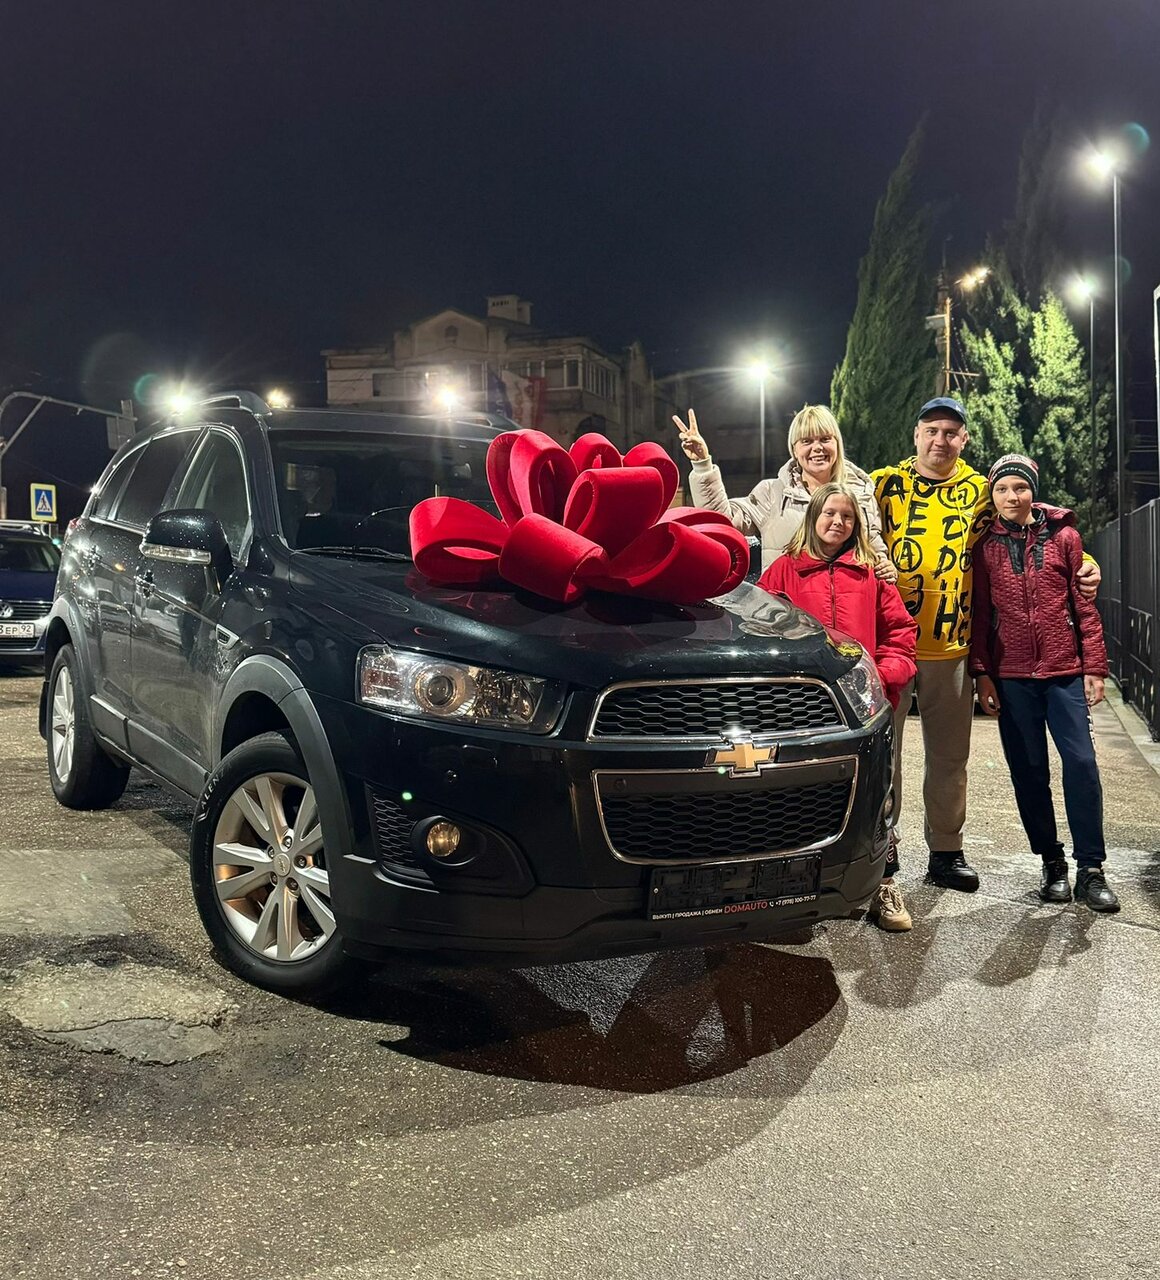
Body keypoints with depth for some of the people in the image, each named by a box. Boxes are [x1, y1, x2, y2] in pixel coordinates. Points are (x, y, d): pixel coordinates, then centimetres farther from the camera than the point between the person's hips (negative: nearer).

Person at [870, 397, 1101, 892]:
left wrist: (1079, 566, 3)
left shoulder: (979, 492, 9)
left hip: (951, 645, 2)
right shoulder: (883, 483, 3)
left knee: (949, 755, 10)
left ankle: (946, 849, 24)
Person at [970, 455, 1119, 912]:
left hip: (1064, 671, -1)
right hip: (1011, 676, 1)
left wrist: (1094, 667, -1)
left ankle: (1090, 868, 1)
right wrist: (982, 674, 1)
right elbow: (980, 614, 7)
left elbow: (1084, 605, 5)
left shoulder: (1063, 536, 5)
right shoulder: (986, 547, 6)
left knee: (1081, 761, -8)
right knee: (1029, 770, 4)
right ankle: (1051, 862, 17)